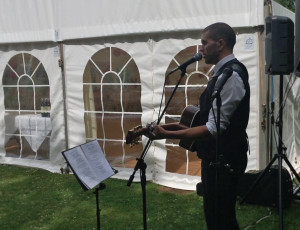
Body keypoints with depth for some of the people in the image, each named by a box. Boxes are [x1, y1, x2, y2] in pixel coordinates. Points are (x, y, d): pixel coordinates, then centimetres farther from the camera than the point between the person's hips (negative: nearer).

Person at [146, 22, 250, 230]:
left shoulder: (230, 75, -21)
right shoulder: (224, 72, 11)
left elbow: (214, 128, -26)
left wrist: (167, 135, -25)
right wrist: (186, 128, 9)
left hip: (223, 160, -10)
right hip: (218, 157, 10)